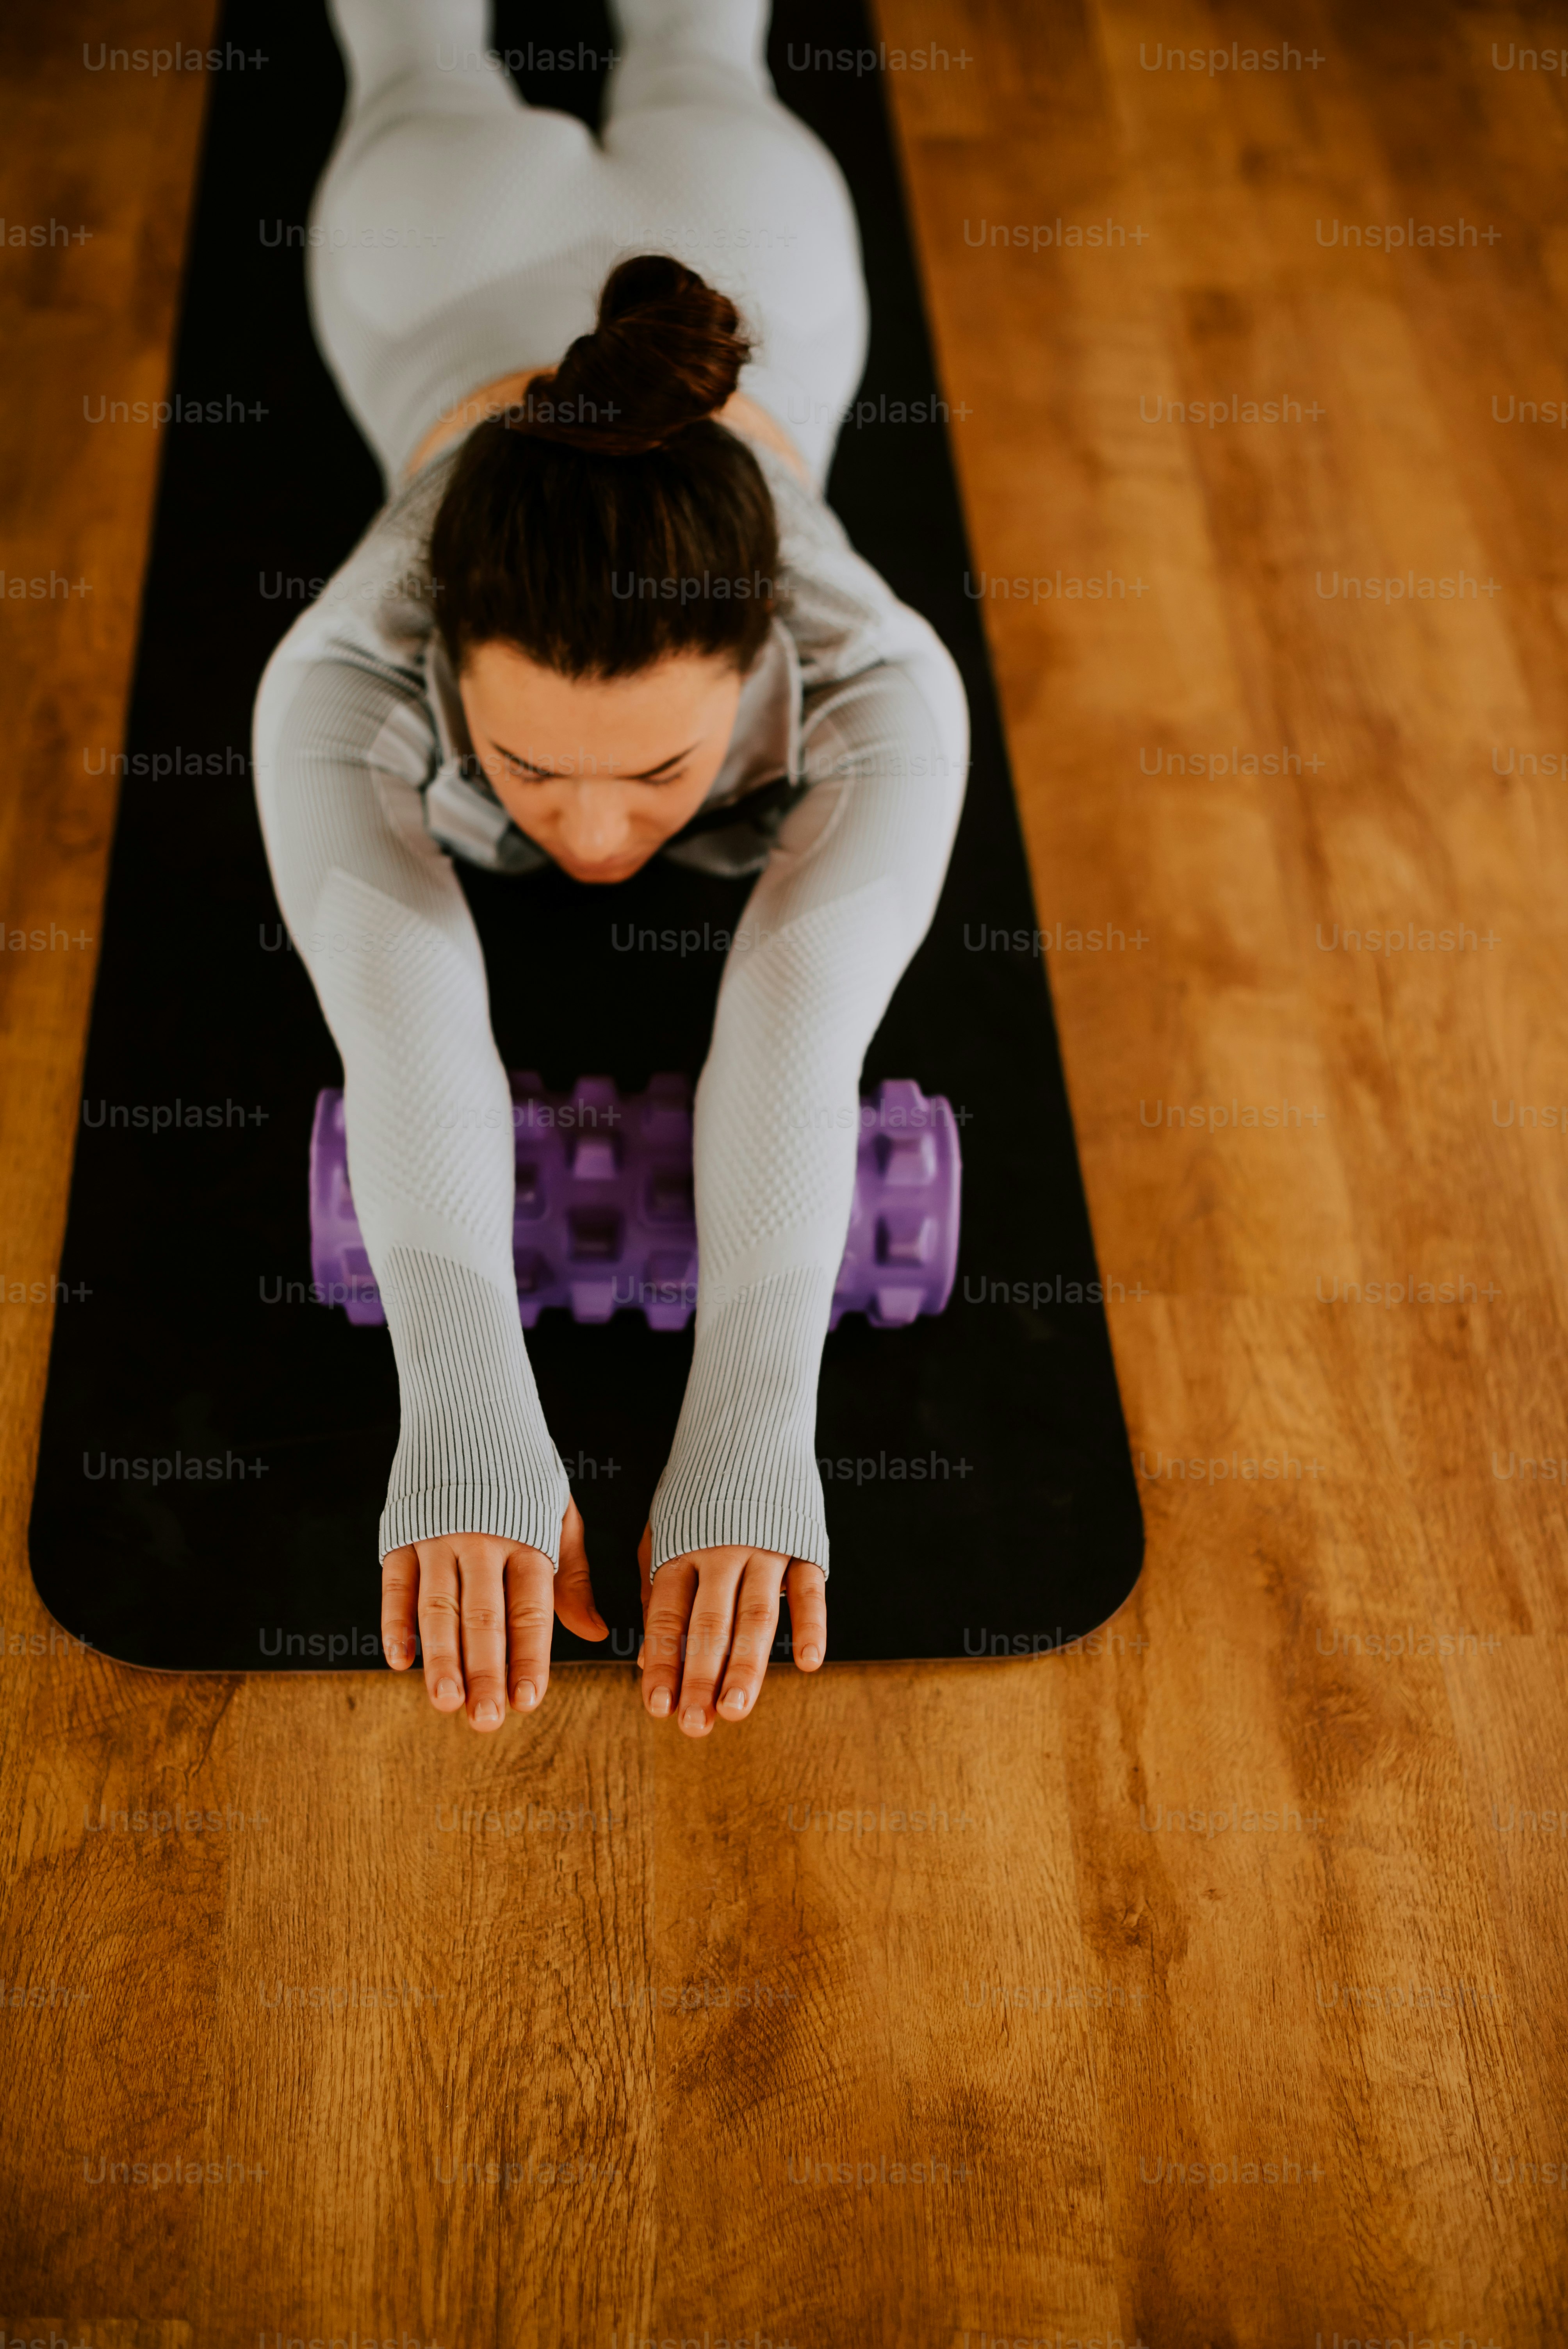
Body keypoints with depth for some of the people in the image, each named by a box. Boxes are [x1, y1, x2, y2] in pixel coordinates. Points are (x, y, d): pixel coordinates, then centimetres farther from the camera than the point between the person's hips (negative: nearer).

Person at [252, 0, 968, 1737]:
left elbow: (801, 1026, -60)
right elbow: (409, 1026, -60)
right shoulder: (343, 676, -49)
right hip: (445, 275, 0)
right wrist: (469, 1430, -74)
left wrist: (754, 1435, -71)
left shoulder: (878, 678, -50)